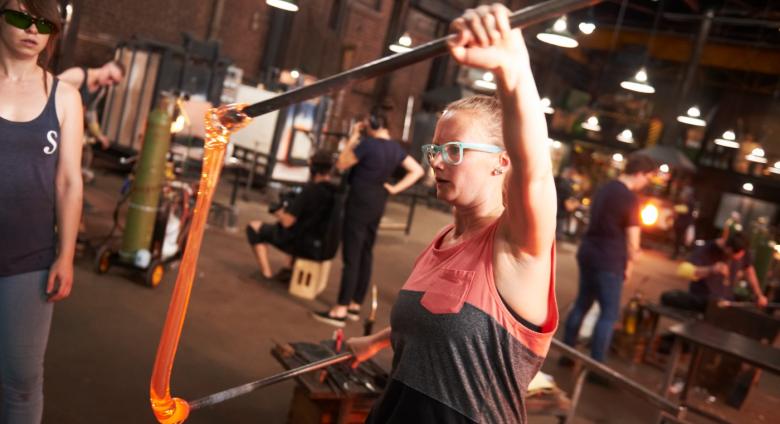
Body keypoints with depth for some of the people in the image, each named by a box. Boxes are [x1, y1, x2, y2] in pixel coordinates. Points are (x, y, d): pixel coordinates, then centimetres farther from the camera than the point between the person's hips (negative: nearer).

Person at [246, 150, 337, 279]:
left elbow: (287, 222, -20)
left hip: (303, 245, -7)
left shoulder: (310, 190, -21)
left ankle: (267, 273, 4)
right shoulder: (335, 192, -3)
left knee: (254, 227, 9)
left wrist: (280, 213, 1)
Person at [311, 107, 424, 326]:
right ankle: (355, 305, 21)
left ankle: (340, 311, -4)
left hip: (359, 202, -8)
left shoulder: (367, 144, -18)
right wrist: (394, 189, 5)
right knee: (366, 254, 13)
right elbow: (417, 170, 10)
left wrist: (353, 137, -3)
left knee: (351, 257, -7)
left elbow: (341, 165, -7)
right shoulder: (395, 148, 5)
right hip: (377, 204, 8)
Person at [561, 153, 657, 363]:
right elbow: (632, 239, -14)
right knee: (609, 313, 1)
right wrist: (629, 264, 1)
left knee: (582, 304, 16)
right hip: (609, 261, -8)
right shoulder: (630, 199, -15)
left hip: (588, 254, 8)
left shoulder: (604, 189, 10)